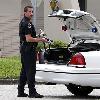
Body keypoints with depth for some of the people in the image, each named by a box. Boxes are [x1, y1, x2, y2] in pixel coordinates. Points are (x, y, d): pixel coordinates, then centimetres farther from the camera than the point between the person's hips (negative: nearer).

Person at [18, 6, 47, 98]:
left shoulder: (23, 22, 18)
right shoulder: (27, 24, -15)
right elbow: (28, 39, -21)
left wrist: (38, 38, 22)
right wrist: (40, 39, -16)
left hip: (24, 49, 11)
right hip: (29, 50, -11)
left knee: (24, 71, 13)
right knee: (31, 71, -10)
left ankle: (21, 91, 17)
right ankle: (32, 92, -10)